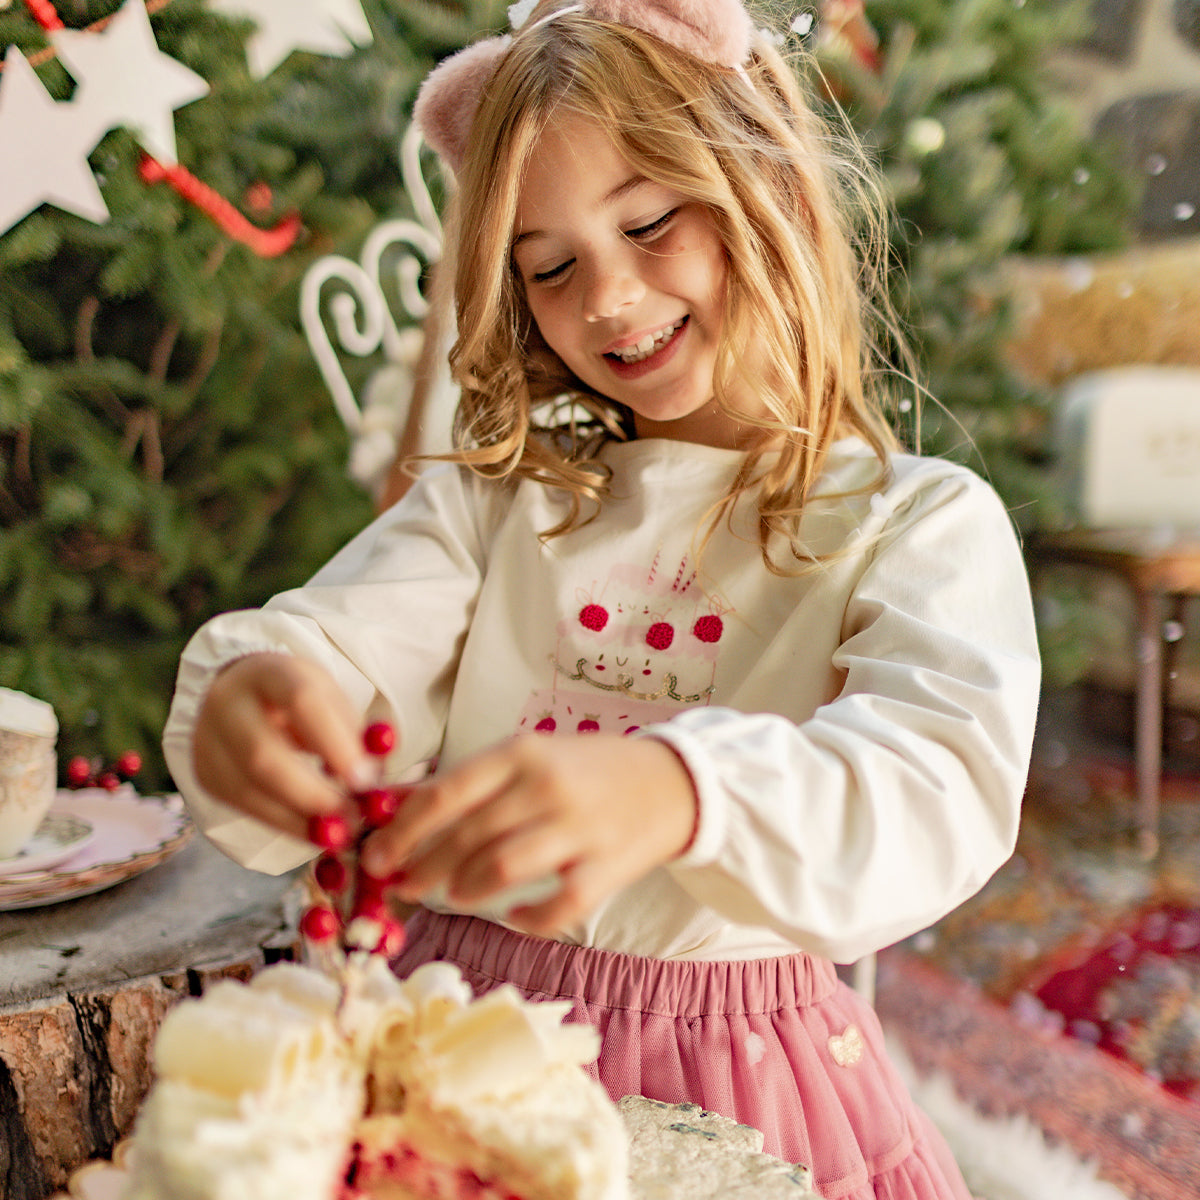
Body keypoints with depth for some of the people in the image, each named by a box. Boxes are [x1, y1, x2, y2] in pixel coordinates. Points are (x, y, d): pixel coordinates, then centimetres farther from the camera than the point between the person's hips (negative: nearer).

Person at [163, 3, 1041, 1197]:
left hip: (728, 1085, -2)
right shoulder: (493, 496, 6)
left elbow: (945, 786, -21)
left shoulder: (924, 524, -4)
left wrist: (671, 791, -39)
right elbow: (328, 642, -7)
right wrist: (247, 695, -30)